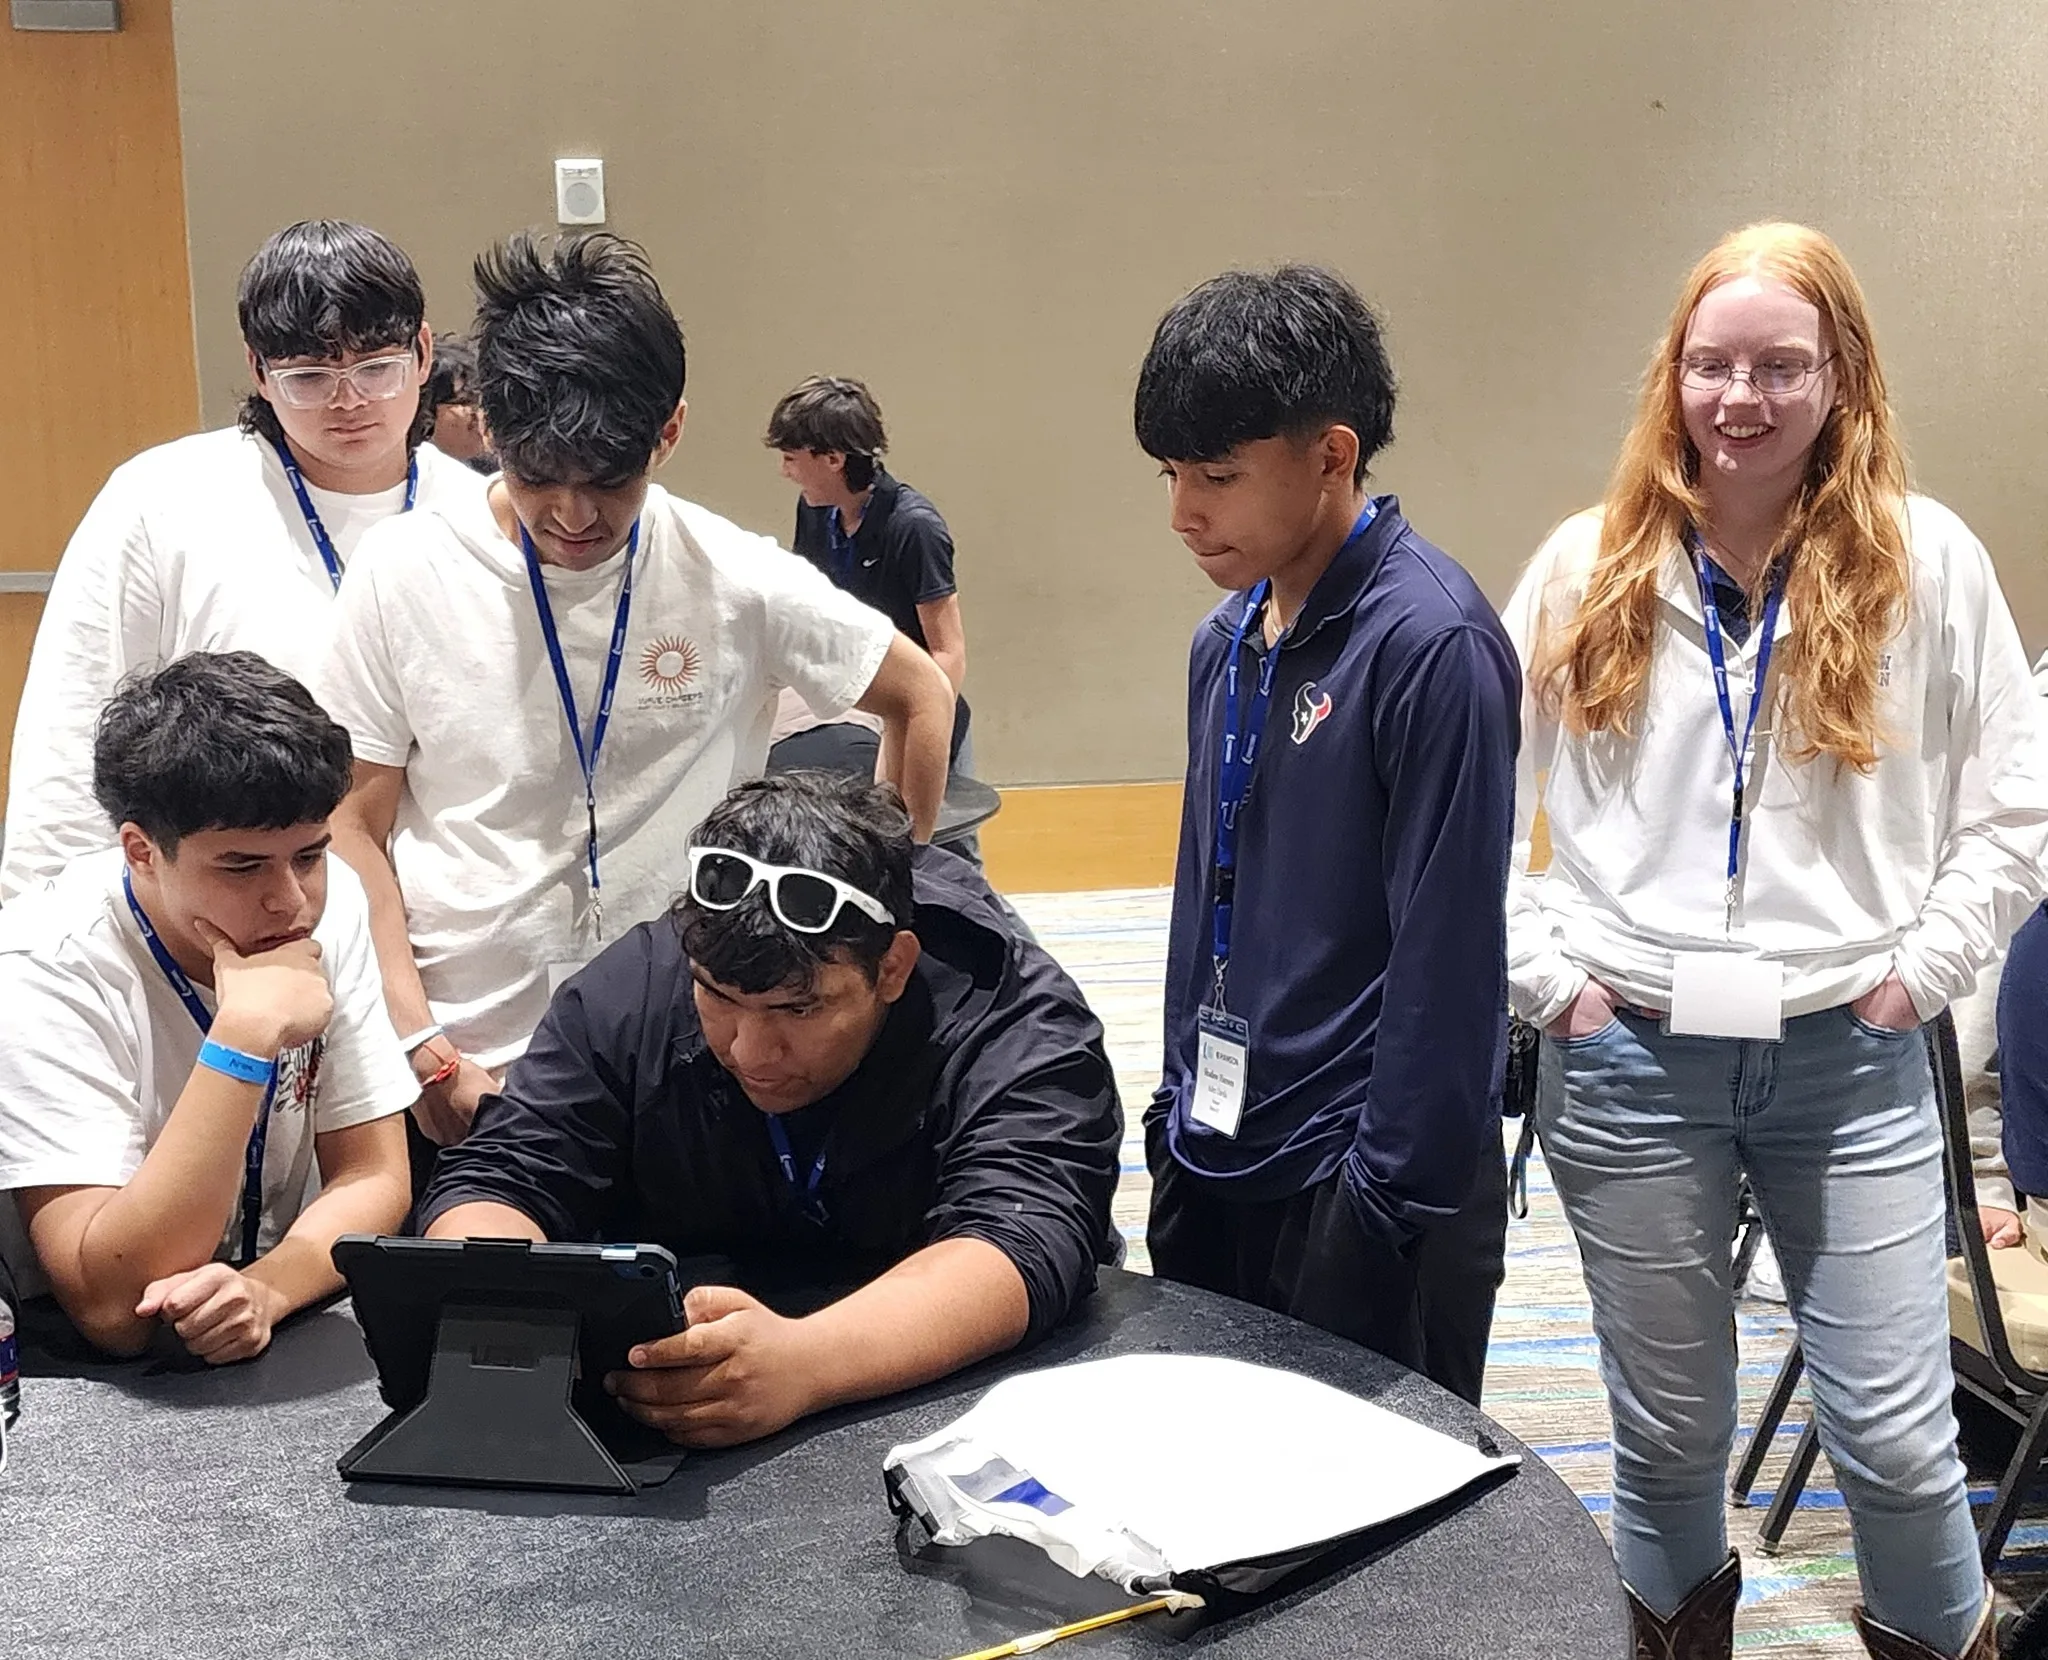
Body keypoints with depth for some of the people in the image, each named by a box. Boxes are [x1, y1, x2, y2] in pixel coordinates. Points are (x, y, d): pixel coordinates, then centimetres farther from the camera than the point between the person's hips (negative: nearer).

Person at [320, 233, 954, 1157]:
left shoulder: (734, 580, -5)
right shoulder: (402, 576, -5)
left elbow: (919, 697, 9)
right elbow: (355, 831, 0)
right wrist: (420, 1048, -8)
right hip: (462, 1064, 0)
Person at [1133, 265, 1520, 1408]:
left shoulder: (1430, 641, -17)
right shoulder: (1229, 639, 7)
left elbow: (1449, 953, -18)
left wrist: (1394, 1202, -17)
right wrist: (1177, 1110, 15)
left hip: (1360, 1185, -8)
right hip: (1215, 1168, 8)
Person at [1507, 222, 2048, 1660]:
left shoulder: (1928, 561, -1)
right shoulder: (1591, 568, 2)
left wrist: (1917, 970, -3)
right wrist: (1550, 975, -2)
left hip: (1850, 1059, -1)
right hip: (1632, 1059, 1)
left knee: (1897, 1437, 4)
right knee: (1669, 1430, 12)